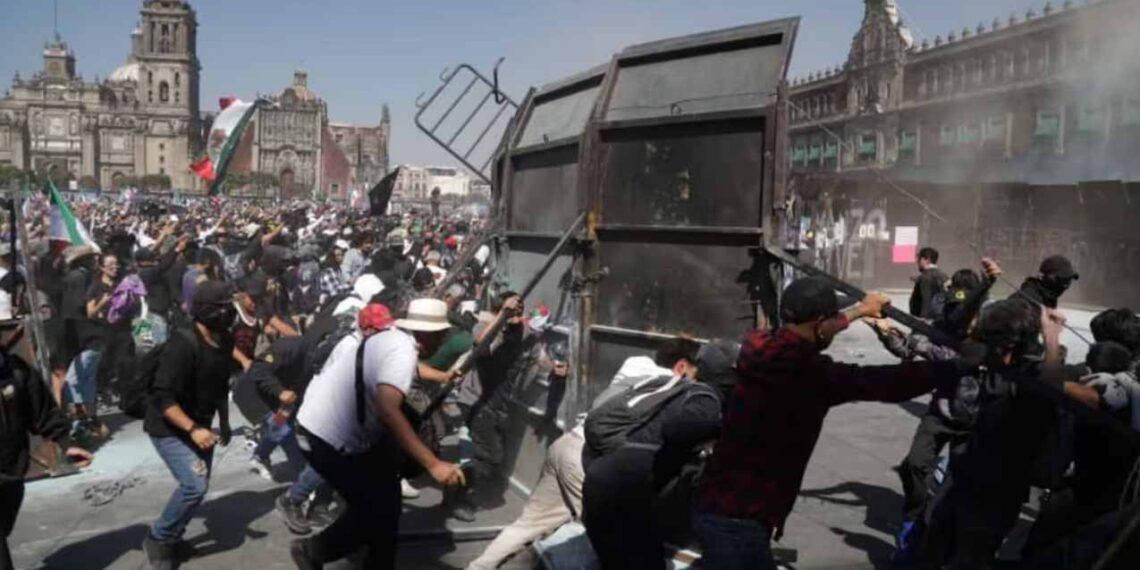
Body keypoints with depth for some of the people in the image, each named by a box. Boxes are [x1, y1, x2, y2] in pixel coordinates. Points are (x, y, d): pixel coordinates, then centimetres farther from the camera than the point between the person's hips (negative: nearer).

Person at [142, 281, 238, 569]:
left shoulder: (225, 343, -4)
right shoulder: (183, 345, -28)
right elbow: (163, 397, -29)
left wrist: (224, 423, 13)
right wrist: (192, 429, -35)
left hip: (199, 426, 8)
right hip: (169, 428, -8)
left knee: (198, 484, 13)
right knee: (195, 485, -17)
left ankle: (171, 537, 35)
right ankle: (158, 539, 5)